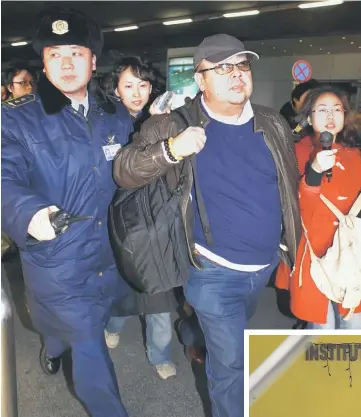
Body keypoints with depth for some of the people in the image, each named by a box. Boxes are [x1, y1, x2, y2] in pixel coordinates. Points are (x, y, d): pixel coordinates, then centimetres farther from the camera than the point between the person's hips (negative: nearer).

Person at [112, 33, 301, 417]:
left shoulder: (273, 125, 0)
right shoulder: (175, 125, -13)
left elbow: (290, 187, 11)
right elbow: (123, 172, -16)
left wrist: (290, 243, 14)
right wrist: (170, 150, -34)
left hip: (266, 264, 6)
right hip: (214, 271, -5)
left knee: (232, 340, 29)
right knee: (231, 361, 5)